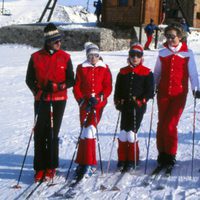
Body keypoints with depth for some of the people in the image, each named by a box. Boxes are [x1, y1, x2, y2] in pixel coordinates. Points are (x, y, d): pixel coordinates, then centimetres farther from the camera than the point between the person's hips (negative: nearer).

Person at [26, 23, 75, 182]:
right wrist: (38, 91, -7)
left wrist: (58, 86, -14)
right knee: (40, 133, -1)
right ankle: (40, 167, 7)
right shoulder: (36, 57, 3)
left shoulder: (65, 57, 3)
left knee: (53, 134, 0)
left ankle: (51, 167, 11)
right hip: (41, 100, 1)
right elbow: (30, 79, 9)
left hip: (59, 100, -1)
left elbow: (71, 80, 4)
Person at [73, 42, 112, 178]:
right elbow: (76, 87, 7)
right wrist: (82, 101, -5)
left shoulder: (104, 69, 6)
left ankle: (87, 163, -15)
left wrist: (98, 98, -11)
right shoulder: (81, 68, 9)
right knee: (85, 130, 0)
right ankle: (85, 163, 9)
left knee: (90, 129, -16)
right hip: (85, 103, 2)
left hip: (99, 102, -2)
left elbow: (108, 88, 2)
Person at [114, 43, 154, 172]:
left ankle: (132, 161, 8)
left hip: (138, 107, -3)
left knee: (132, 132, -6)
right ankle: (122, 160, 14)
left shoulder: (147, 73, 0)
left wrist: (140, 101, -13)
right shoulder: (123, 72, 11)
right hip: (125, 107, 4)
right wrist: (118, 102, 2)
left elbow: (149, 91, -2)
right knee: (123, 133, 3)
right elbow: (118, 90, 15)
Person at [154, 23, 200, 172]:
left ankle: (170, 156, 6)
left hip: (179, 94, -3)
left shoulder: (187, 53, 0)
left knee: (170, 125, -8)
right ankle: (162, 155, 16)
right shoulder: (163, 53, 9)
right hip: (163, 93, 3)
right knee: (161, 124, 4)